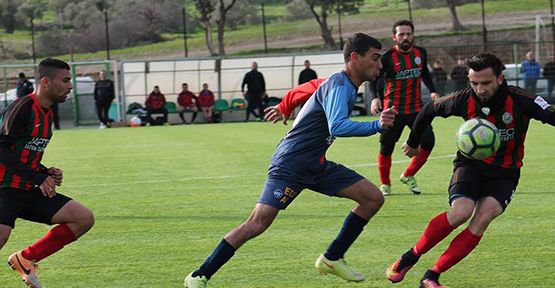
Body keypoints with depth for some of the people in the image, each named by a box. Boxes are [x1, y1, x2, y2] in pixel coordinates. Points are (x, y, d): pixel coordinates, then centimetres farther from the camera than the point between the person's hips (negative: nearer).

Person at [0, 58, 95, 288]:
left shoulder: (47, 113, 15)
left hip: (30, 191, 9)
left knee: (84, 218, 1)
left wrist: (47, 173, 5)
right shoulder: (22, 109, -14)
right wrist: (39, 178, -20)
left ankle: (26, 259, 5)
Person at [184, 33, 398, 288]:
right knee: (259, 222, -18)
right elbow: (337, 127, -37)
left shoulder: (345, 85, 10)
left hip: (316, 166, 10)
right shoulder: (339, 86, -20)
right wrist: (377, 126, -43)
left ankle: (331, 259, 9)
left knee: (373, 198, 2)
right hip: (290, 165, -10)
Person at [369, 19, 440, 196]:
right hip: (393, 110, -4)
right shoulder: (388, 57, -11)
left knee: (428, 142, -4)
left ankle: (408, 176, 15)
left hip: (416, 108, 4)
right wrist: (375, 97, -23)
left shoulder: (420, 53, 4)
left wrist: (432, 91, 7)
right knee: (386, 147, -2)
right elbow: (373, 79, -6)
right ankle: (385, 184, 18)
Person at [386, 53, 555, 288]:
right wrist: (413, 142, 20)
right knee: (460, 212, -28)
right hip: (471, 164, 0)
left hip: (504, 173, 0)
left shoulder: (519, 101, -18)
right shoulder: (465, 100, -11)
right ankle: (411, 257, -6)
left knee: (483, 217, -26)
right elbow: (430, 110, 7)